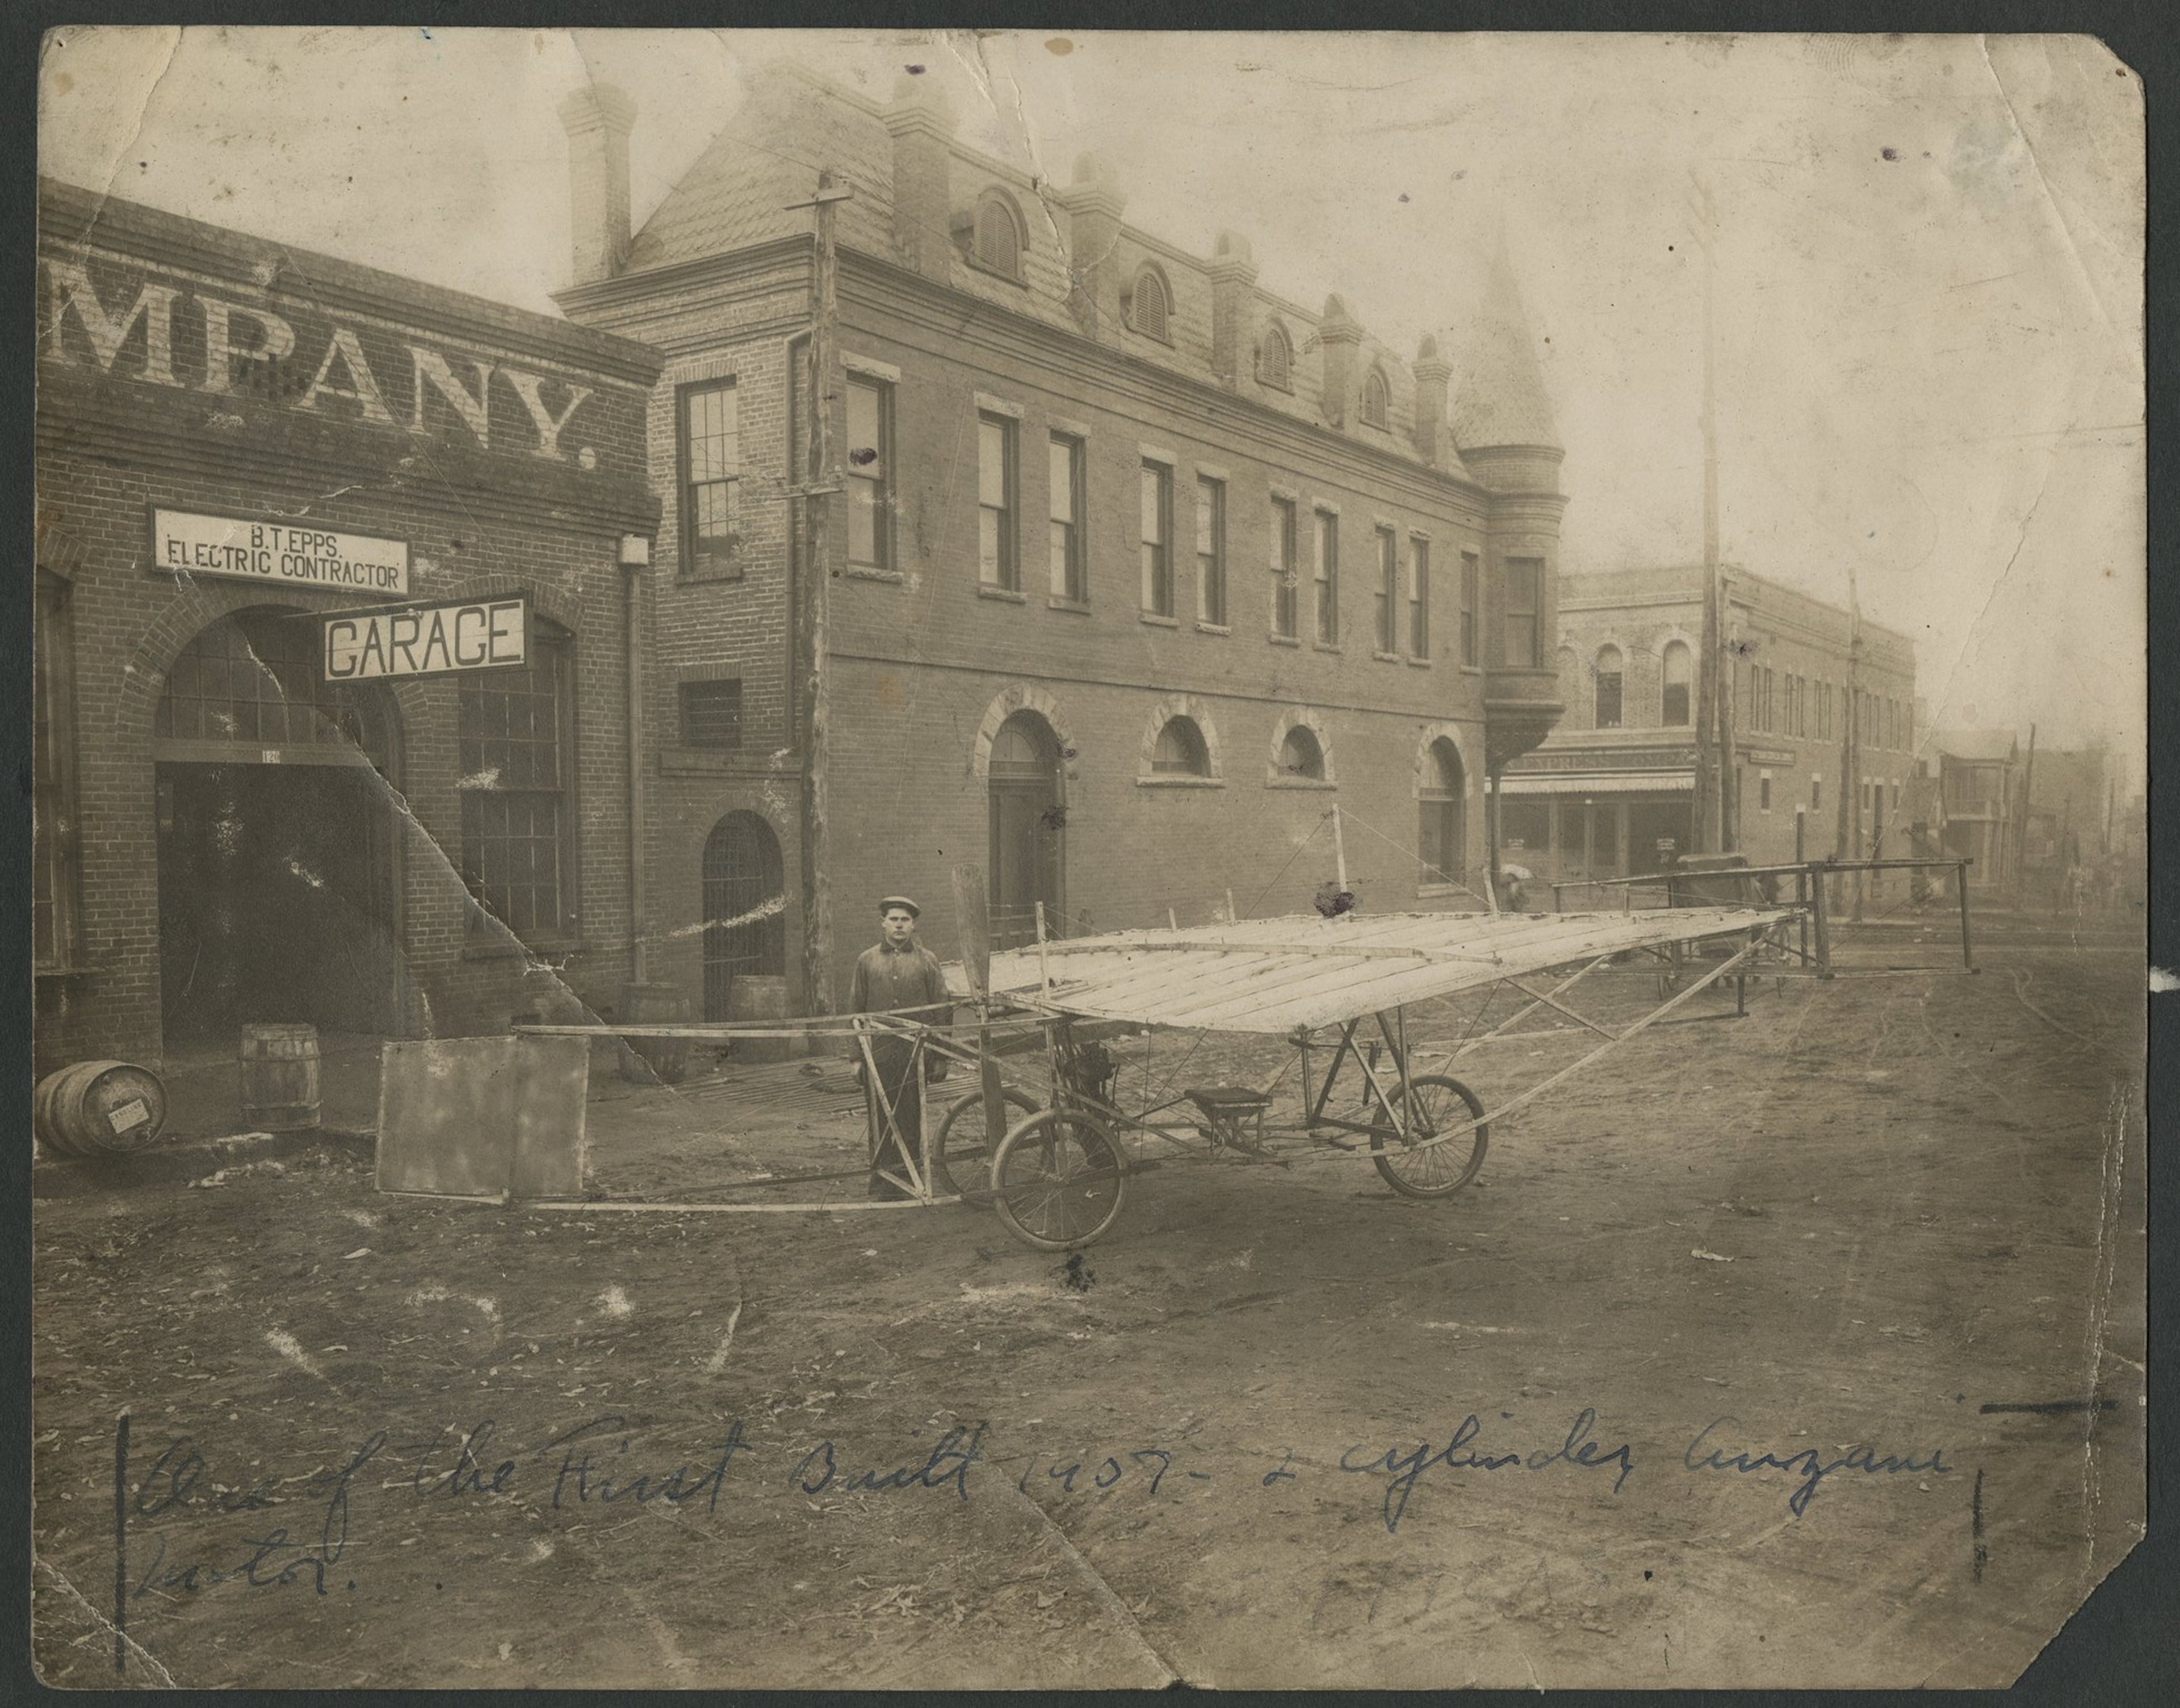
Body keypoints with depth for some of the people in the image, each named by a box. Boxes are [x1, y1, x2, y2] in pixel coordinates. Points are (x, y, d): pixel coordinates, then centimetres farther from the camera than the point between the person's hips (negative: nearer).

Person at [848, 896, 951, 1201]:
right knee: (880, 1120, 1)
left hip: (916, 1053, -1)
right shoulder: (867, 961, 9)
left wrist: (941, 1057, 2)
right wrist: (856, 1056, 5)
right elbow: (855, 1010, 10)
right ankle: (881, 1184, 10)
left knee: (912, 1118, 1)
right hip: (879, 1053, 1)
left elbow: (941, 1010, 6)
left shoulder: (927, 961, 6)